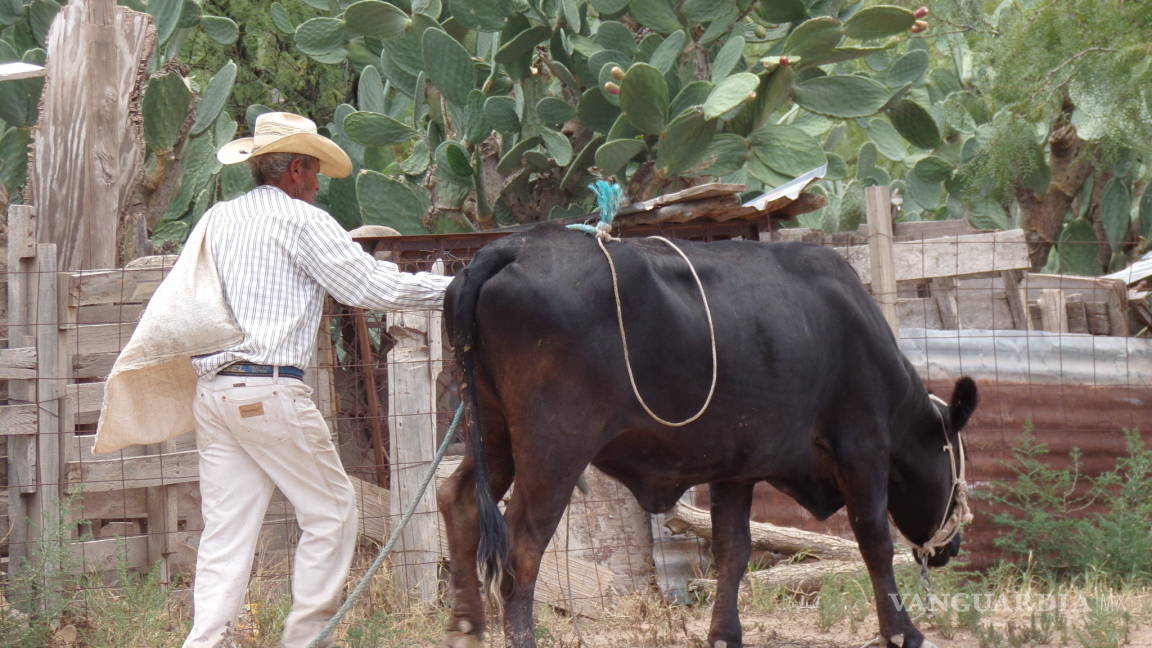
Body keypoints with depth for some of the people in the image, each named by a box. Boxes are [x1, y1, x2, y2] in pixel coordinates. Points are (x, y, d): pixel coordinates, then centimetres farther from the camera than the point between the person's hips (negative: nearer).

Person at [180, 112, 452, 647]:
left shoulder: (217, 219, 17)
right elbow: (372, 287, -6)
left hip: (211, 389, 7)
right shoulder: (301, 220, -4)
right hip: (269, 391, -7)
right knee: (331, 510, 5)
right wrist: (455, 287, 4)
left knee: (226, 528, 5)